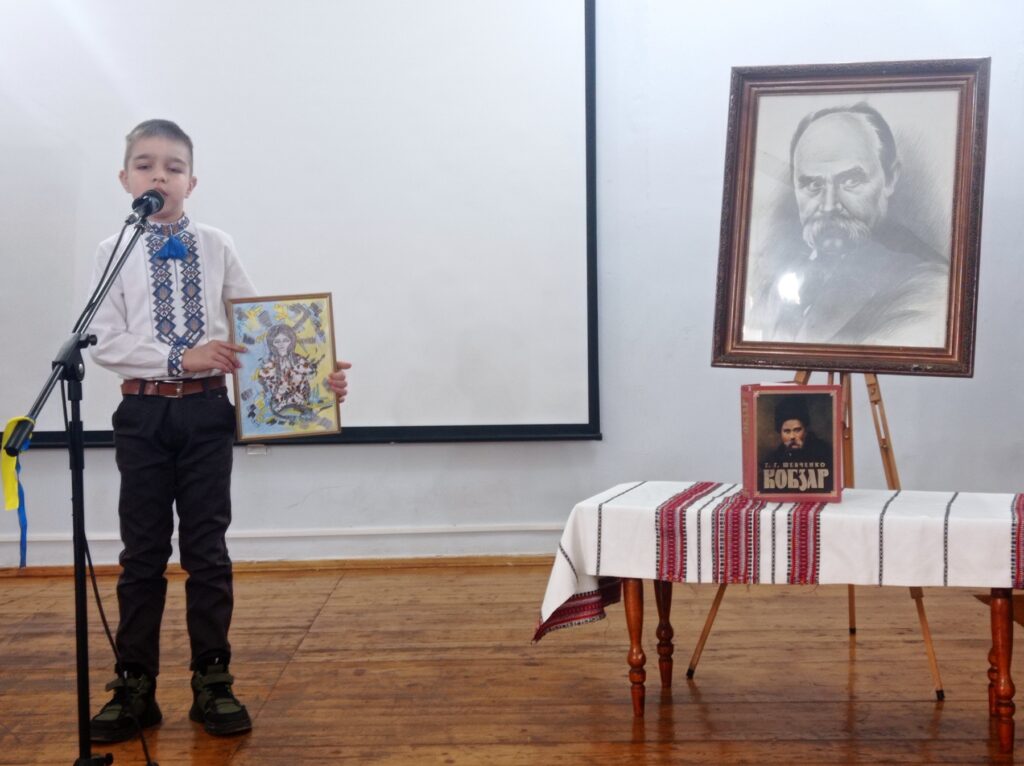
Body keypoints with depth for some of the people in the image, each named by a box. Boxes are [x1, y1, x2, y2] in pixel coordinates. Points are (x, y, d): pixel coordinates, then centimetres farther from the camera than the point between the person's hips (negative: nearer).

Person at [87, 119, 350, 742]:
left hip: (205, 411, 0)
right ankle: (135, 687, 21)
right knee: (143, 553, 9)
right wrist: (181, 358, -20)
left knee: (207, 550, 7)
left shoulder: (216, 247, 3)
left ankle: (213, 683, 19)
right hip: (143, 413, 0)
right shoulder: (114, 253, 1)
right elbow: (105, 342, -8)